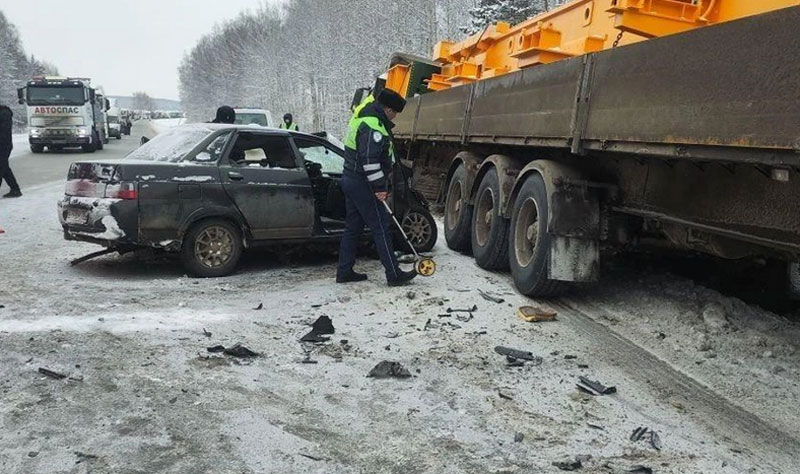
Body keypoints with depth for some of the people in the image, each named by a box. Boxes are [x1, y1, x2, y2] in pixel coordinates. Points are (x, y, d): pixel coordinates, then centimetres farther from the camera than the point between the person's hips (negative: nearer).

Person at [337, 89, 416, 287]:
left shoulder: (363, 118, 16)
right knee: (381, 228, -5)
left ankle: (344, 272, 18)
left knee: (353, 227, 14)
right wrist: (379, 187, -20)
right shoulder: (373, 126, -18)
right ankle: (394, 275, -1)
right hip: (363, 184, -11)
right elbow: (369, 160, -24)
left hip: (351, 180, 11)